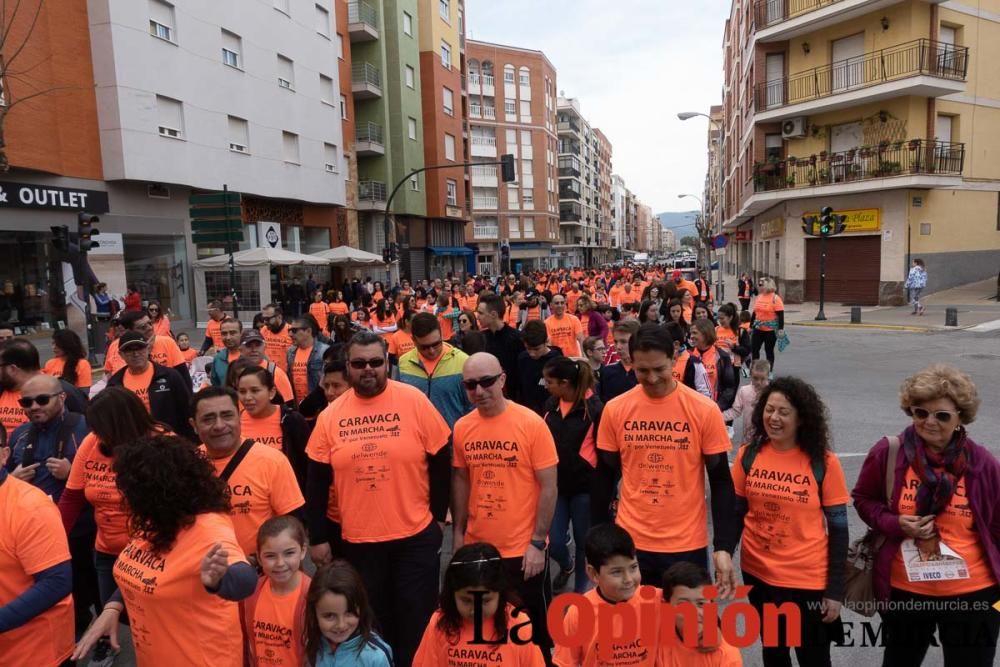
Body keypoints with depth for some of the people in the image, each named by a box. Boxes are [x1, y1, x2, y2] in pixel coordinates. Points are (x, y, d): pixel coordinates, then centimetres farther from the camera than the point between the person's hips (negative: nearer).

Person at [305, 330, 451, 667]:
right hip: (357, 541, 2)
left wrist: (437, 515, 2)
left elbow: (440, 463, -2)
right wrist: (317, 537, 5)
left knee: (415, 626, 12)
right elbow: (317, 482, 4)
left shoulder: (415, 401, -10)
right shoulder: (330, 416, -3)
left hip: (415, 537, -2)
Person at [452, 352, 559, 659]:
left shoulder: (531, 423, -14)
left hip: (524, 549, -4)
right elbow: (461, 480, 9)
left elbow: (549, 487, -12)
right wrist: (458, 532, 7)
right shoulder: (462, 427, -2)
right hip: (477, 547, 4)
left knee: (532, 630, 14)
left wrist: (538, 543, -13)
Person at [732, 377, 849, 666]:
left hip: (808, 579, -2)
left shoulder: (824, 462, -12)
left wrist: (835, 590, -6)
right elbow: (737, 513, 4)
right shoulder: (748, 455, -6)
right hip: (757, 574, 2)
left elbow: (838, 528, -7)